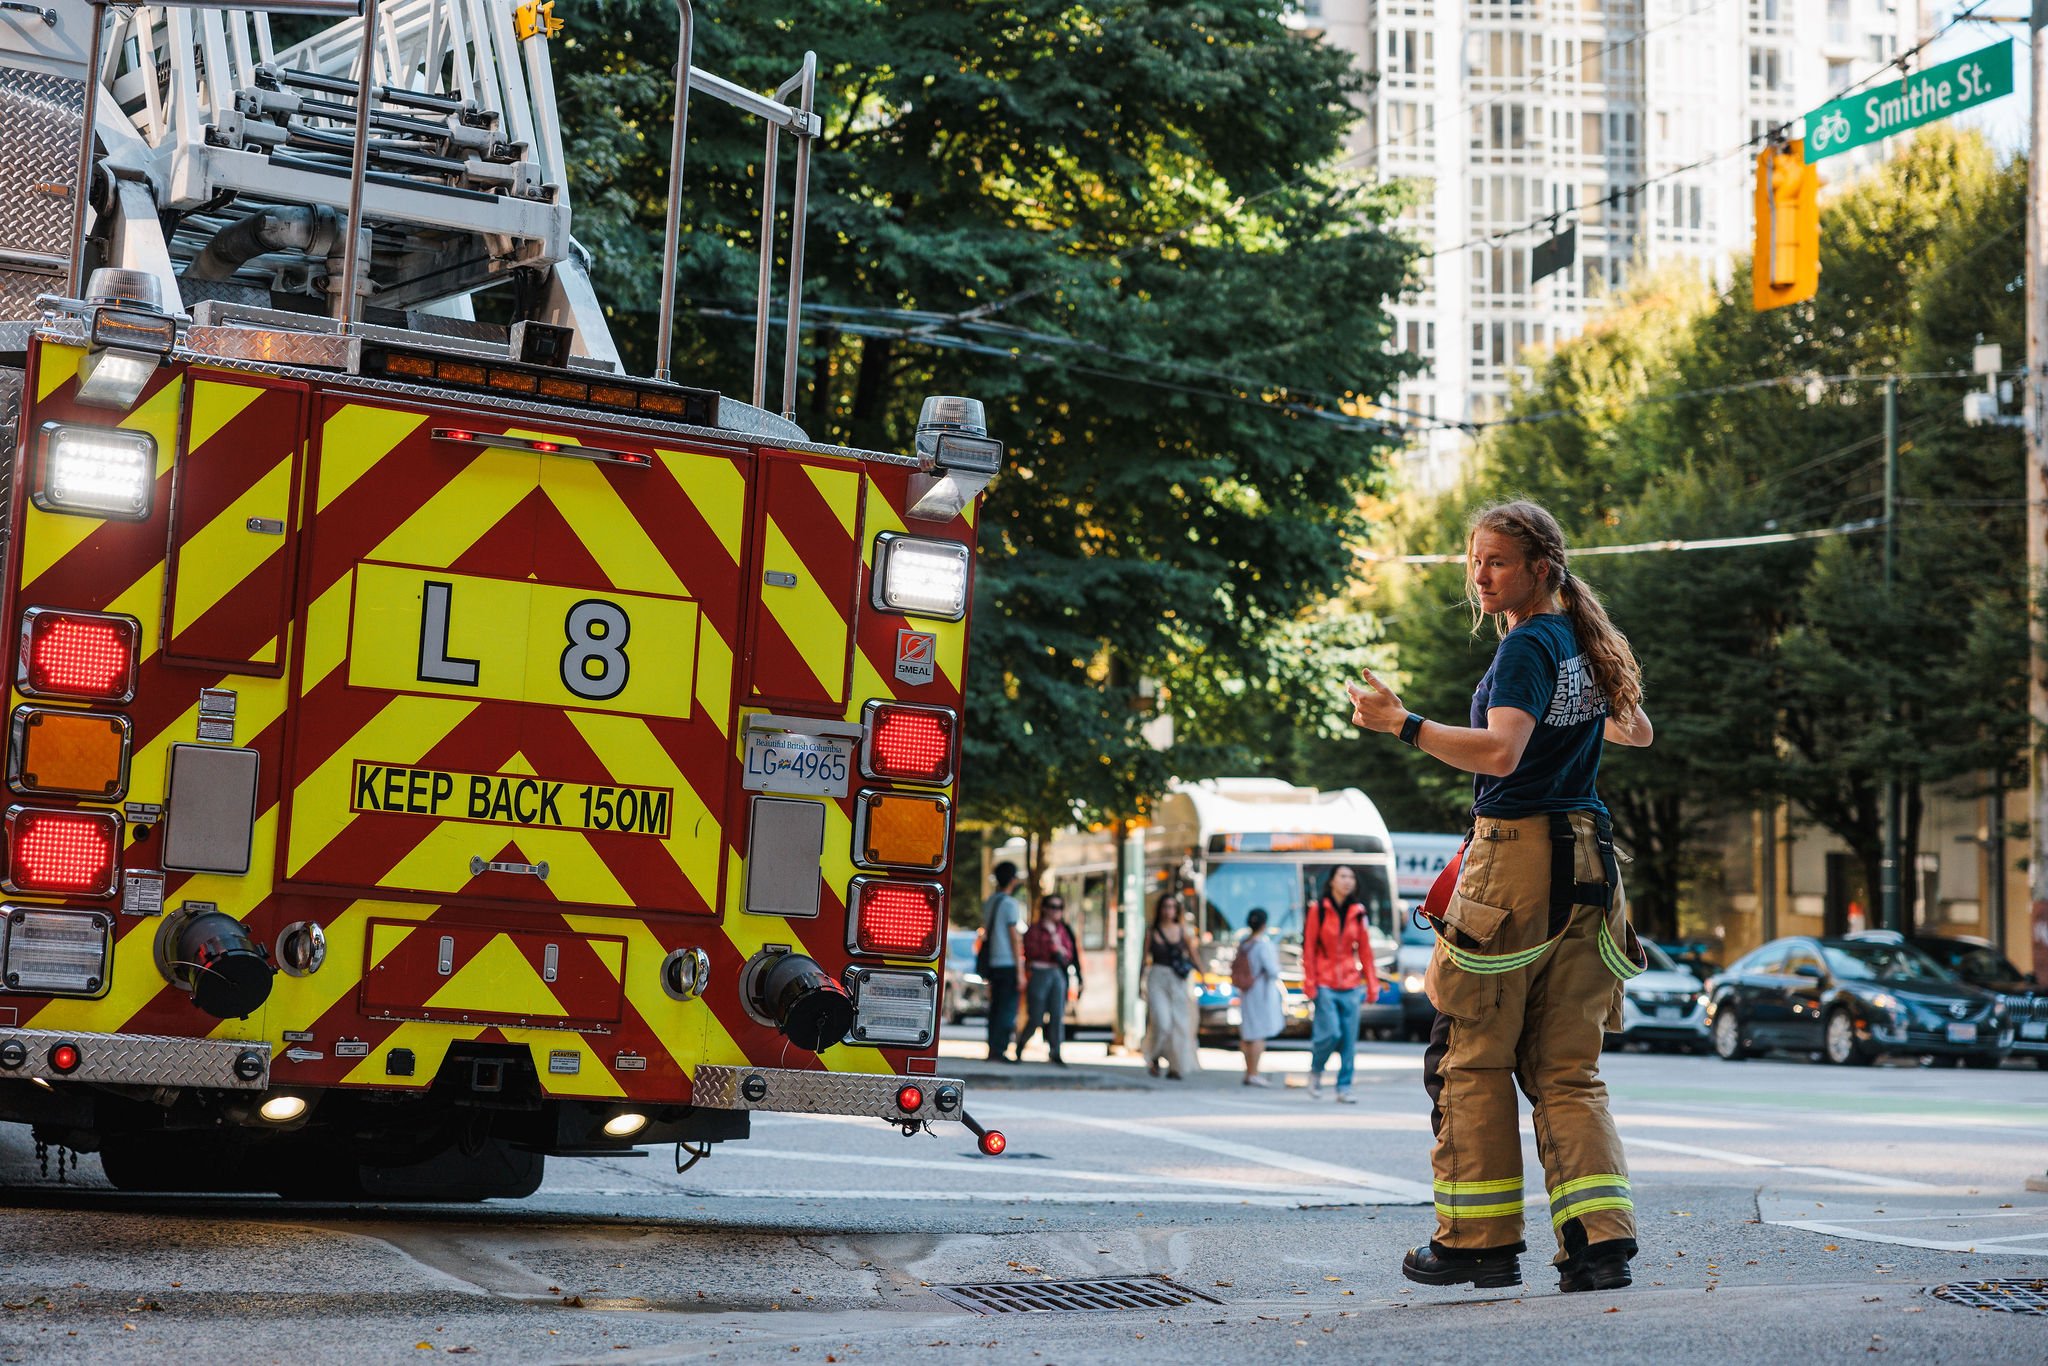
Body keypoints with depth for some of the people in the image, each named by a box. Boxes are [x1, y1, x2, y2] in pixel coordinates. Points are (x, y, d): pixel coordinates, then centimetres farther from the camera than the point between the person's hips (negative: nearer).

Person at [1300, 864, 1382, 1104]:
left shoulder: (1357, 912, 8)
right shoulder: (1318, 909, -1)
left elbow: (1365, 950, 10)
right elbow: (1308, 948, -2)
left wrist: (1372, 985, 6)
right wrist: (1309, 983, -7)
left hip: (1351, 986, 3)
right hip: (1325, 985, -3)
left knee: (1349, 1039, 0)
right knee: (1331, 1033, -11)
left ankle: (1344, 1088, 8)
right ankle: (1315, 1071, 15)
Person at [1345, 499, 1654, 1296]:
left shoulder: (1527, 646, -10)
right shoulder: (1585, 644, 14)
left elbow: (1501, 752, -24)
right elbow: (1638, 733, 29)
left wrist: (1405, 726, -29)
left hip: (1517, 852, -8)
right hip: (1587, 861, 8)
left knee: (1473, 1058, 3)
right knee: (1567, 1067, 8)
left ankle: (1481, 1240, 6)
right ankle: (1600, 1238, -2)